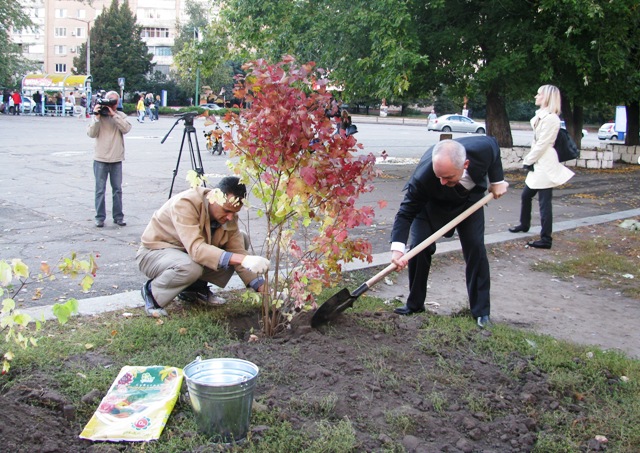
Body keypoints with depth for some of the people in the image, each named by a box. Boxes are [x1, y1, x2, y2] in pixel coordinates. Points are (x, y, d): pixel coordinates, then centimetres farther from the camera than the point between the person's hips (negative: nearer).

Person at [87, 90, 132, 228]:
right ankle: (100, 217, 10)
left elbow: (126, 128, -13)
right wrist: (97, 117, -17)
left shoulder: (121, 116, 6)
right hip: (100, 159, -1)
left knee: (117, 189, 7)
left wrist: (114, 115, -17)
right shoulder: (98, 116, 2)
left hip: (116, 159, 1)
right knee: (100, 190, 3)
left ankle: (118, 216, 15)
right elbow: (91, 133, -8)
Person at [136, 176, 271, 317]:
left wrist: (262, 287, -24)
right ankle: (152, 291, -8)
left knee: (242, 240, -6)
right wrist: (244, 260, -52)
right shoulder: (185, 204, -32)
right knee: (191, 267, -39)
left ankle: (196, 288, 3)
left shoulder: (228, 213, -11)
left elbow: (237, 251, -11)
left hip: (189, 252, 7)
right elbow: (196, 249, -43)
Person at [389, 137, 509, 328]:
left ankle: (481, 311, 5)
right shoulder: (423, 177, -42)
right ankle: (414, 304, 8)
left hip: (469, 199, 2)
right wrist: (397, 248, -45)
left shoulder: (483, 148, -37)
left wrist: (497, 181, -8)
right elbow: (406, 212, -34)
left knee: (476, 249, -6)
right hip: (431, 204, -2)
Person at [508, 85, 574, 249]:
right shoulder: (541, 116, 14)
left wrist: (528, 161, -10)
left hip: (545, 166, -10)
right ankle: (524, 224, 41)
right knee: (525, 195, 21)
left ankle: (546, 239, -3)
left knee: (544, 202, -7)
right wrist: (529, 160, 9)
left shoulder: (551, 118, -16)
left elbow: (542, 144, -18)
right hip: (538, 165, 10)